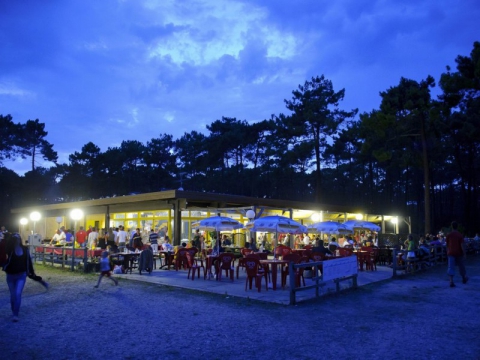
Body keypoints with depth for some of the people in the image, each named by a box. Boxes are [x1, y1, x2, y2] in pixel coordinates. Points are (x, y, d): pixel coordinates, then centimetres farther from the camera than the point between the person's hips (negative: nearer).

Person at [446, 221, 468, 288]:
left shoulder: (449, 235, 0)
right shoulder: (460, 235, -6)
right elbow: (462, 245, -13)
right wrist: (465, 254, -11)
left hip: (451, 253, 0)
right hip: (459, 253, 0)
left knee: (451, 267, -6)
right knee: (461, 266, 20)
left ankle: (451, 281, -20)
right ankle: (464, 278, 39)